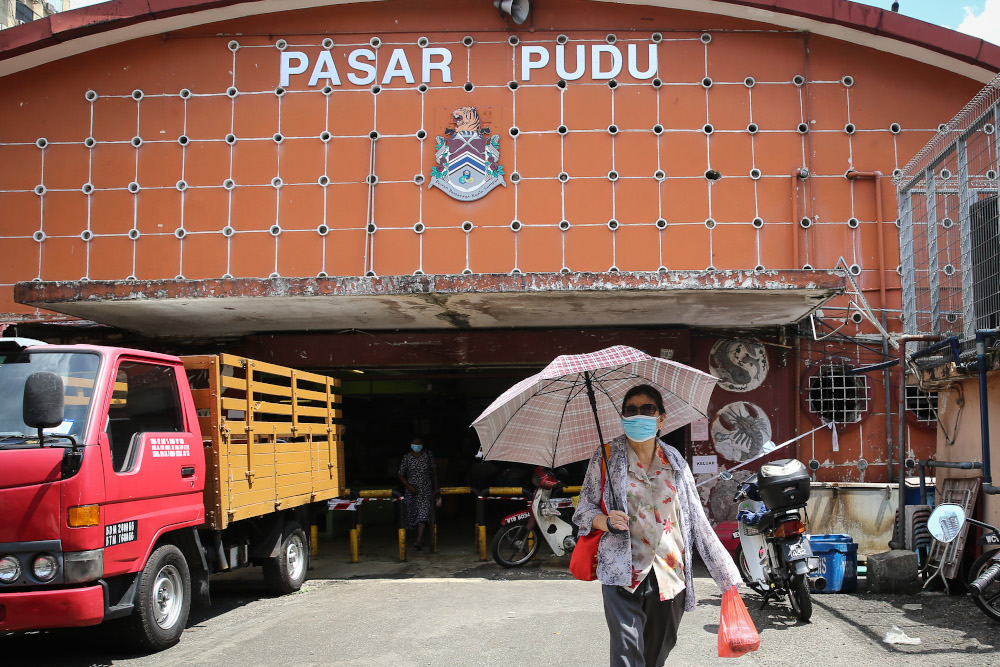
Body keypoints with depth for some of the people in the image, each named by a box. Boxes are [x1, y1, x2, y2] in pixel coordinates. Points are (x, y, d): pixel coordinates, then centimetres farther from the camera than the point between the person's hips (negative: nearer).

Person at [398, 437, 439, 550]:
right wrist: (408, 486, -12)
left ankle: (418, 541, -22)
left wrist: (436, 487, 12)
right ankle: (421, 538, 26)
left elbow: (434, 471, 12)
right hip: (412, 490, 1)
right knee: (414, 514, 7)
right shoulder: (406, 457, 0)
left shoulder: (428, 455, 2)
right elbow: (401, 475, 2)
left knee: (423, 513, -16)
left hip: (426, 489, -1)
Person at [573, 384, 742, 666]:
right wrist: (605, 521, -17)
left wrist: (725, 572, 6)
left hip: (670, 576, 3)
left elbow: (697, 519, 9)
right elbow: (583, 508, 6)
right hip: (623, 573, -3)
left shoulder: (675, 462, 9)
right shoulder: (606, 457, 2)